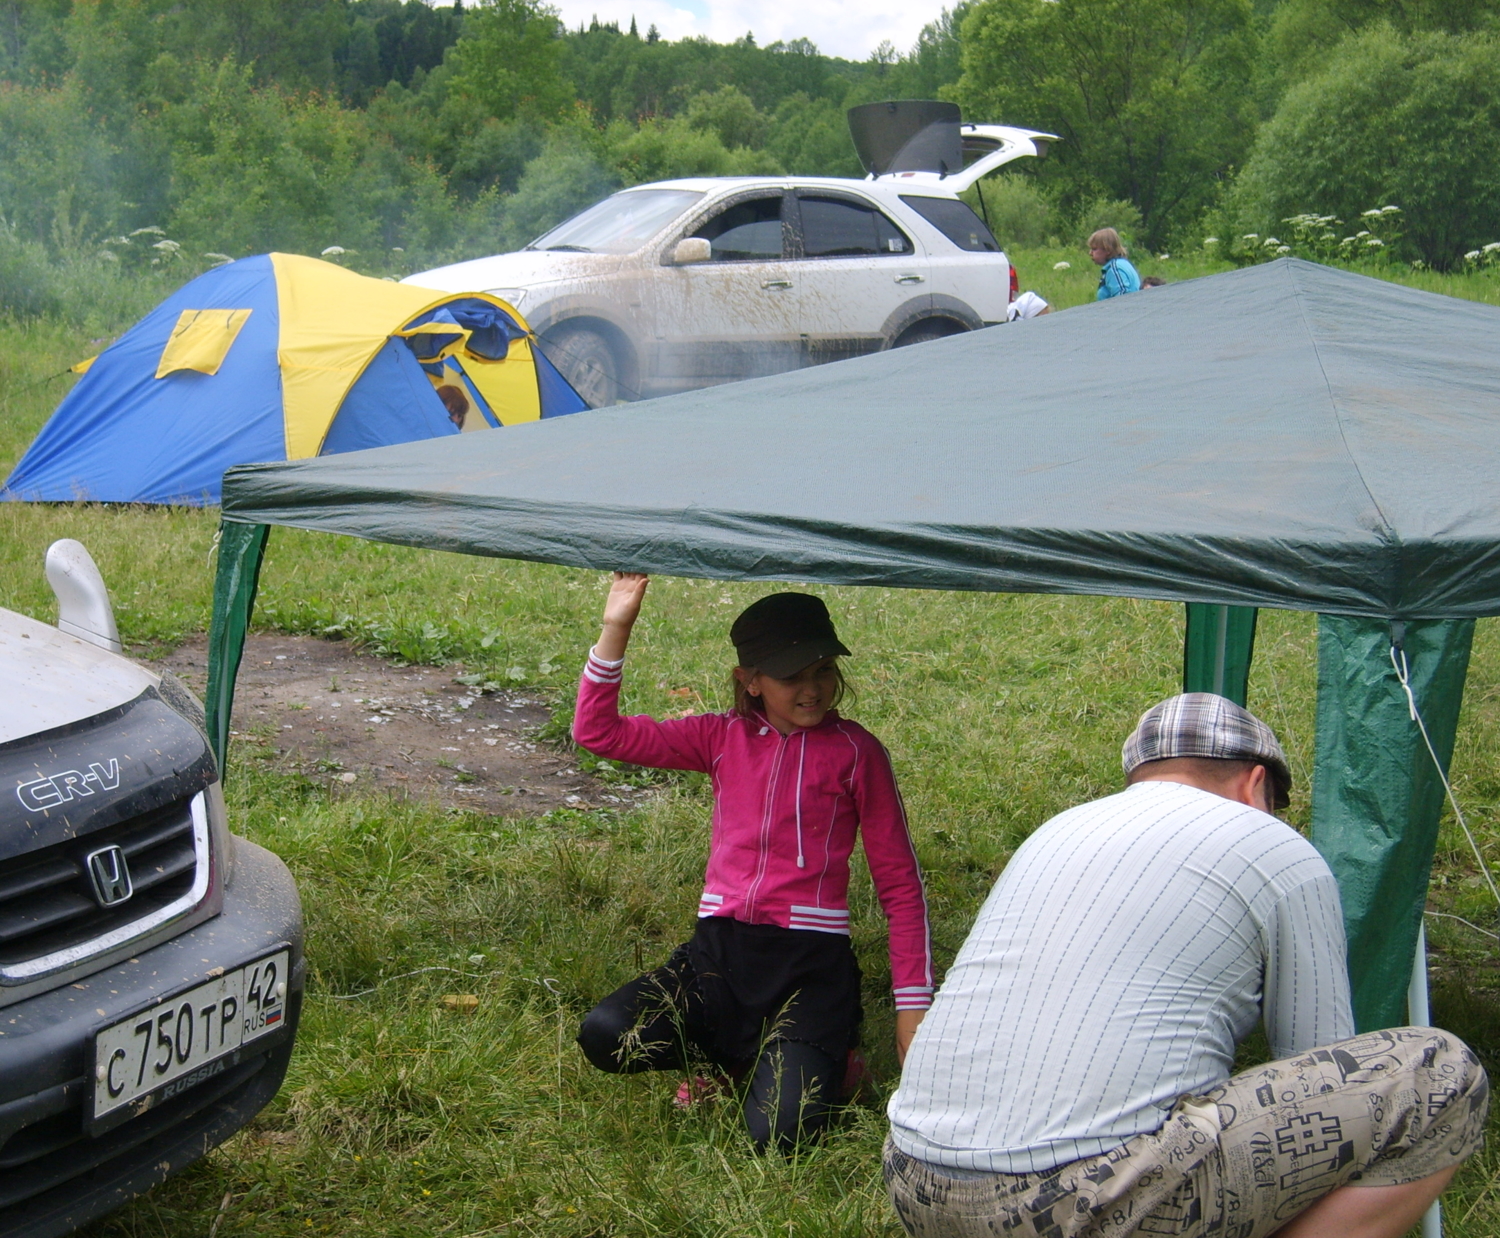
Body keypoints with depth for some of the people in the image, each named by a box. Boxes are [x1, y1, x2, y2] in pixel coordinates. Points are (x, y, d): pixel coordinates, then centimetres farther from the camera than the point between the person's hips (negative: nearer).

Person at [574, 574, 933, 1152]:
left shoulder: (856, 751, -1)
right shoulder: (723, 737, 7)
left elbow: (900, 883, 2)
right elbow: (598, 731, 2)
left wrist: (913, 1005, -3)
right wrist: (615, 628, -10)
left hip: (811, 960, -4)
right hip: (719, 950, 4)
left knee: (779, 1131, -24)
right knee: (605, 1037, -20)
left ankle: (815, 1050, 11)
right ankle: (761, 1051, 3)